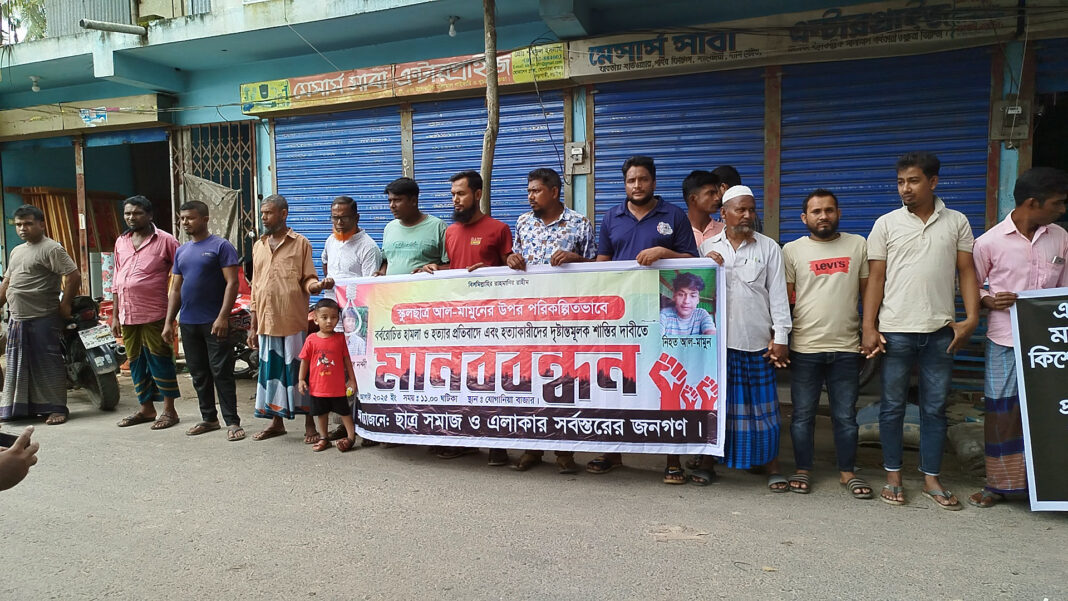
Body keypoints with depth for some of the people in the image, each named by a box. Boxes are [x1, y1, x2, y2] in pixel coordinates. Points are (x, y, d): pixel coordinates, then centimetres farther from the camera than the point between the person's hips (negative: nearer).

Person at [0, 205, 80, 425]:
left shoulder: (51, 248, -8)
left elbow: (74, 276, -16)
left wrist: (65, 304, -12)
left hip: (43, 319, -8)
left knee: (48, 364, -3)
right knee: (19, 365, 13)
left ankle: (56, 408, 3)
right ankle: (19, 407, 22)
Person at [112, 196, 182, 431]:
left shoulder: (165, 240, -4)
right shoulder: (121, 242, 15)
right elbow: (117, 282, 19)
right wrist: (115, 316, 16)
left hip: (154, 315, -6)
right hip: (127, 315, 6)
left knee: (160, 362, -2)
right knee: (136, 363, 13)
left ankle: (169, 410, 7)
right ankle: (146, 409, 25)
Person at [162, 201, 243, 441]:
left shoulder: (221, 246, -5)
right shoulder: (181, 251, 15)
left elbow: (232, 283, -12)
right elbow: (175, 290, 18)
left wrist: (223, 317, -20)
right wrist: (168, 322, 11)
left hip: (214, 322, -7)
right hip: (188, 322, 7)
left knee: (221, 373, -5)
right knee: (198, 374, 12)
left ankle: (232, 422, 1)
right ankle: (209, 418, 23)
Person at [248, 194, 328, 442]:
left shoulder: (300, 243, 1)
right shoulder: (258, 246, 16)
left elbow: (307, 278, 0)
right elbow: (256, 287, 17)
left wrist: (314, 285, -25)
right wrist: (253, 325, 15)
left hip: (294, 320, -5)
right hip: (267, 321, 5)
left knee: (300, 370, -1)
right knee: (271, 371, 10)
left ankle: (310, 423, 9)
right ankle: (276, 421, 23)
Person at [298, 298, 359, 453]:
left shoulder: (340, 338, -6)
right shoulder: (311, 340, -5)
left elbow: (346, 359, -1)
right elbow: (304, 360, 3)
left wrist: (352, 379, 0)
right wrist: (301, 379, 0)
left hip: (338, 386, -2)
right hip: (318, 386, 2)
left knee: (344, 411, 7)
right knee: (321, 412, 16)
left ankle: (351, 437, 17)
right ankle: (324, 438, 31)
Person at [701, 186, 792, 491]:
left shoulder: (769, 248, 6)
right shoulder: (708, 247, 8)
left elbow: (778, 294, 4)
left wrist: (781, 337, -1)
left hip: (757, 341, 0)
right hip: (717, 339, 1)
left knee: (762, 404, 5)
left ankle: (770, 465, 16)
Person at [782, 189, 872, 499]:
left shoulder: (858, 245, 6)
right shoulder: (792, 250, 2)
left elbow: (868, 292, 10)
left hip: (847, 347, 1)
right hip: (805, 348, -1)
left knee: (845, 415, 10)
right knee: (803, 414, 8)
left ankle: (847, 472, 25)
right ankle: (802, 470, 22)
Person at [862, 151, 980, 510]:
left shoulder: (957, 223, 6)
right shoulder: (886, 225, 2)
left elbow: (967, 272, 7)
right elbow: (875, 278, 1)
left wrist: (971, 318, -5)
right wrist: (869, 328, -5)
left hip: (940, 331, 1)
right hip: (895, 331, -1)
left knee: (935, 408, 9)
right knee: (893, 406, 6)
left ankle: (932, 479, 21)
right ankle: (893, 476, 19)